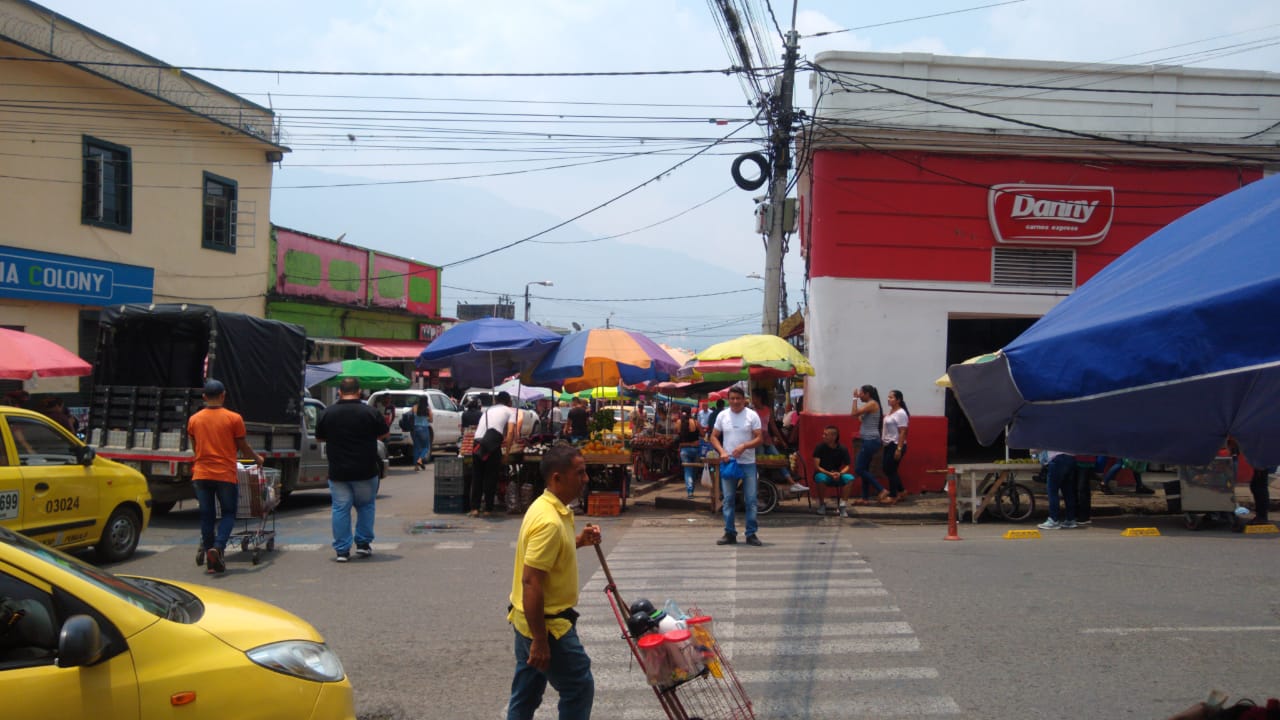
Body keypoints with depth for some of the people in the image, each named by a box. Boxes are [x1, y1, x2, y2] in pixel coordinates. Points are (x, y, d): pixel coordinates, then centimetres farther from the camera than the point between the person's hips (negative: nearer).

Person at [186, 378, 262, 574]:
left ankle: (211, 561, 10)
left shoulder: (194, 420, 5)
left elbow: (195, 449, 16)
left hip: (201, 475, 3)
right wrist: (257, 459, 20)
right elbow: (243, 448, 1)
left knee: (207, 516, 9)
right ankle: (217, 547, -14)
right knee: (228, 514, 9)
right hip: (226, 475, -3)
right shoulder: (234, 418, -5)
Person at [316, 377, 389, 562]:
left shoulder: (327, 413, -2)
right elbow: (383, 434, 4)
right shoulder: (369, 412, -8)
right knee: (366, 506, 16)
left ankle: (341, 550, 5)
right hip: (365, 471, -1)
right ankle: (363, 544, 17)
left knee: (340, 509, 6)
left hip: (338, 472, 1)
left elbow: (319, 438, 9)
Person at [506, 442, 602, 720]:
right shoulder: (549, 521, -25)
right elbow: (531, 583, -28)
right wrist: (540, 640, -25)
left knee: (526, 695, 16)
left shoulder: (548, 507, 6)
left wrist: (579, 541, 6)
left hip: (529, 621, 9)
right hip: (546, 624, -9)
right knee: (580, 687, 4)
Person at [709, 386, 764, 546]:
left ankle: (751, 534, 6)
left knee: (751, 500, -1)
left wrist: (744, 446, -20)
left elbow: (760, 439, -4)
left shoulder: (752, 415, 0)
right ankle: (730, 533, 11)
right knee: (728, 500, 4)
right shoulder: (722, 416, 7)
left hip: (748, 463, -2)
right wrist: (722, 452, -9)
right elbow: (714, 437, 8)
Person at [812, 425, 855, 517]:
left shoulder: (842, 449, -5)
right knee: (820, 478, -37)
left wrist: (840, 473, -25)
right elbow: (816, 466, -13)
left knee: (849, 478, -28)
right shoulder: (820, 447, -10)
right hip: (823, 474, -2)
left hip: (837, 476, 2)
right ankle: (822, 504, -14)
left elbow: (847, 466, -3)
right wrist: (829, 474, -27)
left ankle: (843, 505, -21)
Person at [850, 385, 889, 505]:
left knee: (859, 469, -10)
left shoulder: (872, 404, -12)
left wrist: (855, 398, -11)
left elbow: (855, 413, -20)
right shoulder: (870, 405, 18)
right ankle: (865, 498, 13)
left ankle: (882, 490, -10)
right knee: (864, 469, 11)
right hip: (869, 441, 10)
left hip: (870, 441, -10)